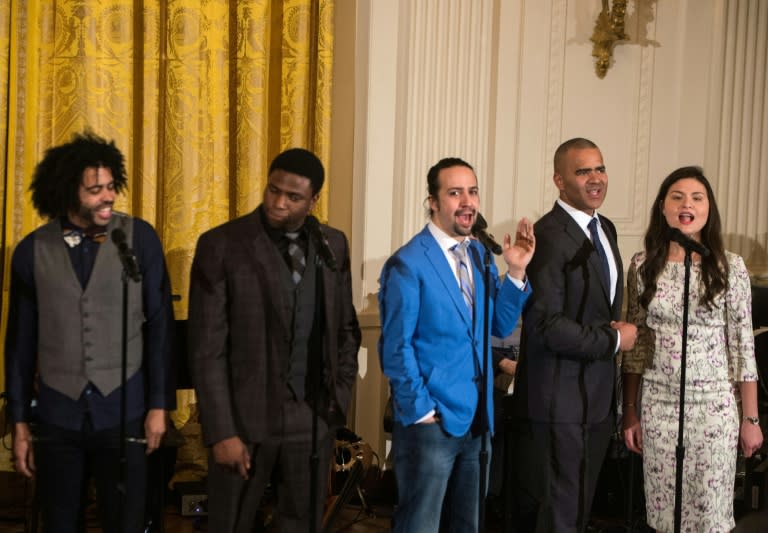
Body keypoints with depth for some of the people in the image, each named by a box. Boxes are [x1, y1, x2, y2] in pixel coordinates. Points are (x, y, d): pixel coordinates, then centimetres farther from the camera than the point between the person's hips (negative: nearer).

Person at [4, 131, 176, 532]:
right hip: (57, 413, 1)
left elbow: (159, 324, -1)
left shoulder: (139, 238, -4)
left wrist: (159, 404, -3)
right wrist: (20, 422, 6)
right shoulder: (32, 251, 0)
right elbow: (20, 341, 6)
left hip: (122, 409, -1)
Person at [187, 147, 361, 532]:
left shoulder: (333, 245, 5)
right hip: (246, 415, -3)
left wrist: (341, 395, 5)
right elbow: (207, 349, -10)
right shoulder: (221, 245, -8)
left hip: (314, 417, 3)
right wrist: (222, 432, -13)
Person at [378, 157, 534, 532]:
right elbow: (395, 348, -12)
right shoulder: (407, 264, -13)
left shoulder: (479, 254, 9)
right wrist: (421, 411, -12)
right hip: (430, 422, -7)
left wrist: (516, 272, -6)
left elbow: (500, 327, 7)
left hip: (477, 419, 7)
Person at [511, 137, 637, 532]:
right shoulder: (549, 236, -18)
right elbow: (546, 326, -24)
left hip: (598, 397, 9)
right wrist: (614, 340, -14)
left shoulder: (605, 229, 11)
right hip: (560, 402, -8)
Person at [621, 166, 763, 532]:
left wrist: (751, 417, -3)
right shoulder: (643, 266, 2)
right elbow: (634, 344, 6)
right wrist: (630, 410, 5)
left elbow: (743, 346, -2)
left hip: (714, 404, -2)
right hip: (658, 403, 2)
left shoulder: (730, 267, -4)